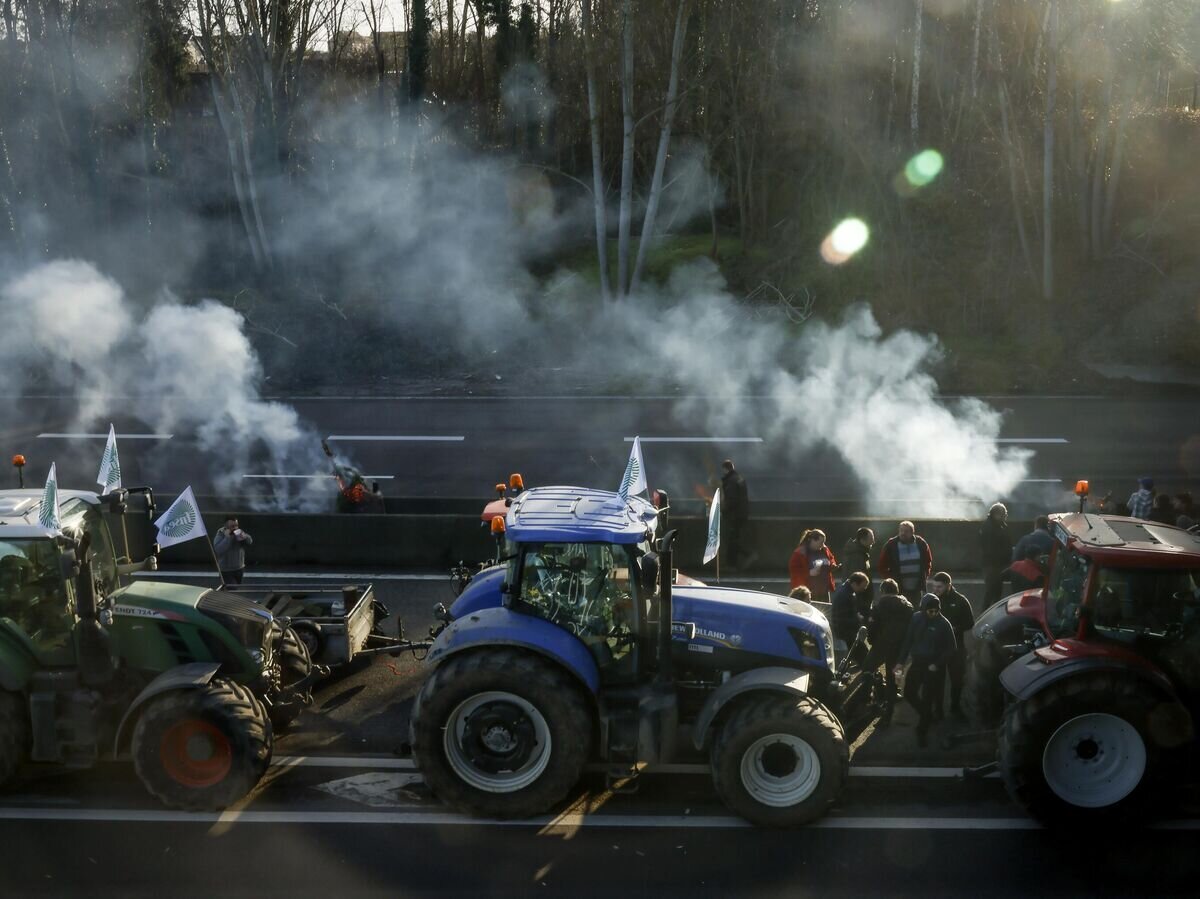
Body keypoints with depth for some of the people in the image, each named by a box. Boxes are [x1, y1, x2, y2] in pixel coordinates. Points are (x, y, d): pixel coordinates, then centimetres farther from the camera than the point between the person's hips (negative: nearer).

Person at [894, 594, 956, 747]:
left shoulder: (943, 624, -17)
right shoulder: (916, 618, -6)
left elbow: (950, 648, -9)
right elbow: (908, 640, 2)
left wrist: (937, 664, -16)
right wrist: (901, 661, 1)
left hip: (933, 667, -4)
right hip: (917, 662, 4)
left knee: (926, 698, 2)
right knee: (909, 693, 9)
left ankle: (922, 732, 18)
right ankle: (926, 714, 36)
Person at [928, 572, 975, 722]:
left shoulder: (960, 601, -8)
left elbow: (970, 623, -3)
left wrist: (955, 628, -18)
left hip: (956, 647, 0)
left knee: (957, 678, 11)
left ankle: (955, 708, 29)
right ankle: (937, 708, 21)